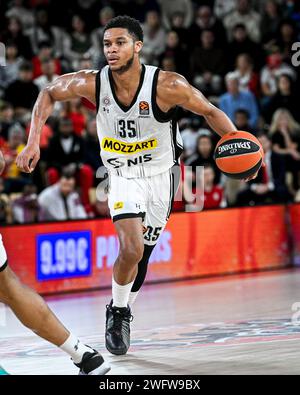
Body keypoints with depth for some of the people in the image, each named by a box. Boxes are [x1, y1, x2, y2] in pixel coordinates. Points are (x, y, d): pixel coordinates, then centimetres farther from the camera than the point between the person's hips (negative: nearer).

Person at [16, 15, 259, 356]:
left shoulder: (167, 86, -25)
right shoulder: (92, 84, -19)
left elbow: (209, 112, -11)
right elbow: (49, 94, -1)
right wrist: (33, 143, -9)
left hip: (160, 175, 0)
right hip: (123, 178, 0)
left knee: (141, 255, 9)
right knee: (131, 248, -21)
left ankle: (122, 312, 36)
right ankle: (117, 312, 3)